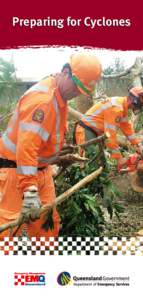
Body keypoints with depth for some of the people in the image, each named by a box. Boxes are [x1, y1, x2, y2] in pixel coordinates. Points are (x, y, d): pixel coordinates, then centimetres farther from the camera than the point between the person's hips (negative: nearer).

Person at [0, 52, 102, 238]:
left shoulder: (61, 95, 6)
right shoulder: (41, 98, -26)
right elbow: (26, 146, -34)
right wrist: (30, 192, -37)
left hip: (41, 168, 9)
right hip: (16, 169, -9)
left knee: (48, 222, 11)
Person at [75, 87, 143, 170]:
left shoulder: (123, 106, 7)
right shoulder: (115, 107, -24)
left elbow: (127, 127, 15)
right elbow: (111, 134, -27)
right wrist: (119, 158, -23)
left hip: (94, 131, 11)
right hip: (86, 131, -11)